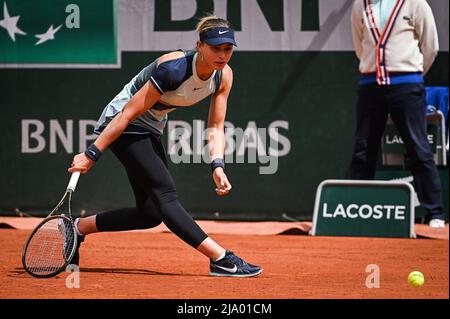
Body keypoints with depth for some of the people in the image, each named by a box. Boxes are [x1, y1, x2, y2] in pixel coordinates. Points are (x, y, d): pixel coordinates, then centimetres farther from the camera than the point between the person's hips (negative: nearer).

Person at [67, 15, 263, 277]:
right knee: (166, 193, -22)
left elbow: (216, 128, -3)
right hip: (121, 125, -8)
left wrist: (218, 166, -21)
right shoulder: (174, 69, -31)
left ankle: (79, 228, 21)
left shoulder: (224, 76, -9)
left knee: (152, 213, 5)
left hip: (151, 131, 9)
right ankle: (221, 259, -30)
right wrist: (92, 155, -24)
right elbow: (128, 114, -26)